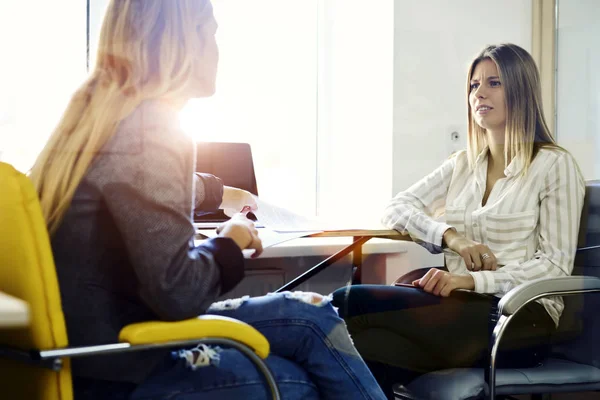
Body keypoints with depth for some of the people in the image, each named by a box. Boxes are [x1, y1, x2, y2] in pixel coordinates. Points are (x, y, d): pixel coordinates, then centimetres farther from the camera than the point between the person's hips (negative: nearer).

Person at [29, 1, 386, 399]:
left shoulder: (102, 113, 8)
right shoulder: (150, 134, -22)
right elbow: (178, 293, -28)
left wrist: (221, 192, 49)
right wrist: (231, 242, -7)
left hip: (95, 343, 9)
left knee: (311, 315, 10)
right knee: (312, 319, -4)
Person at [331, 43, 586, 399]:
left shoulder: (554, 164, 0)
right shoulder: (464, 164, 19)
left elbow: (555, 265, -7)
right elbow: (397, 208, 12)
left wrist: (471, 280, -21)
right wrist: (449, 235, -9)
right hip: (461, 303, 5)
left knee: (353, 301, -27)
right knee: (370, 350, -30)